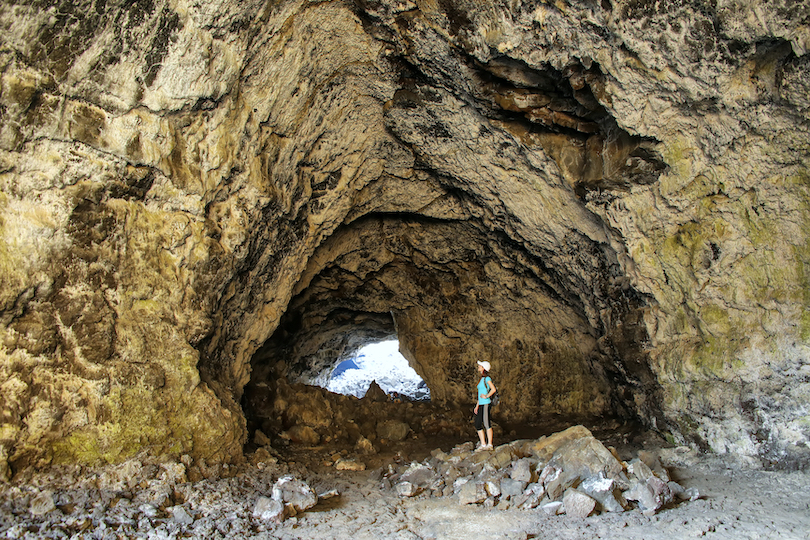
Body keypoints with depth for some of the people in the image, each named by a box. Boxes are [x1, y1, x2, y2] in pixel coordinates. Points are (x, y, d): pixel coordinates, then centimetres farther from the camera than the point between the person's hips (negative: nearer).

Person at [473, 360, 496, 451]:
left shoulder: (487, 378, -8)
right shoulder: (482, 379, 18)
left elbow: (493, 389, -22)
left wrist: (486, 396, -13)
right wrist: (477, 406, 20)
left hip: (486, 404, -9)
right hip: (481, 405, 9)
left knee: (487, 424, -6)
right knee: (478, 425, 8)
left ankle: (489, 445, 0)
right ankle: (483, 444, 13)